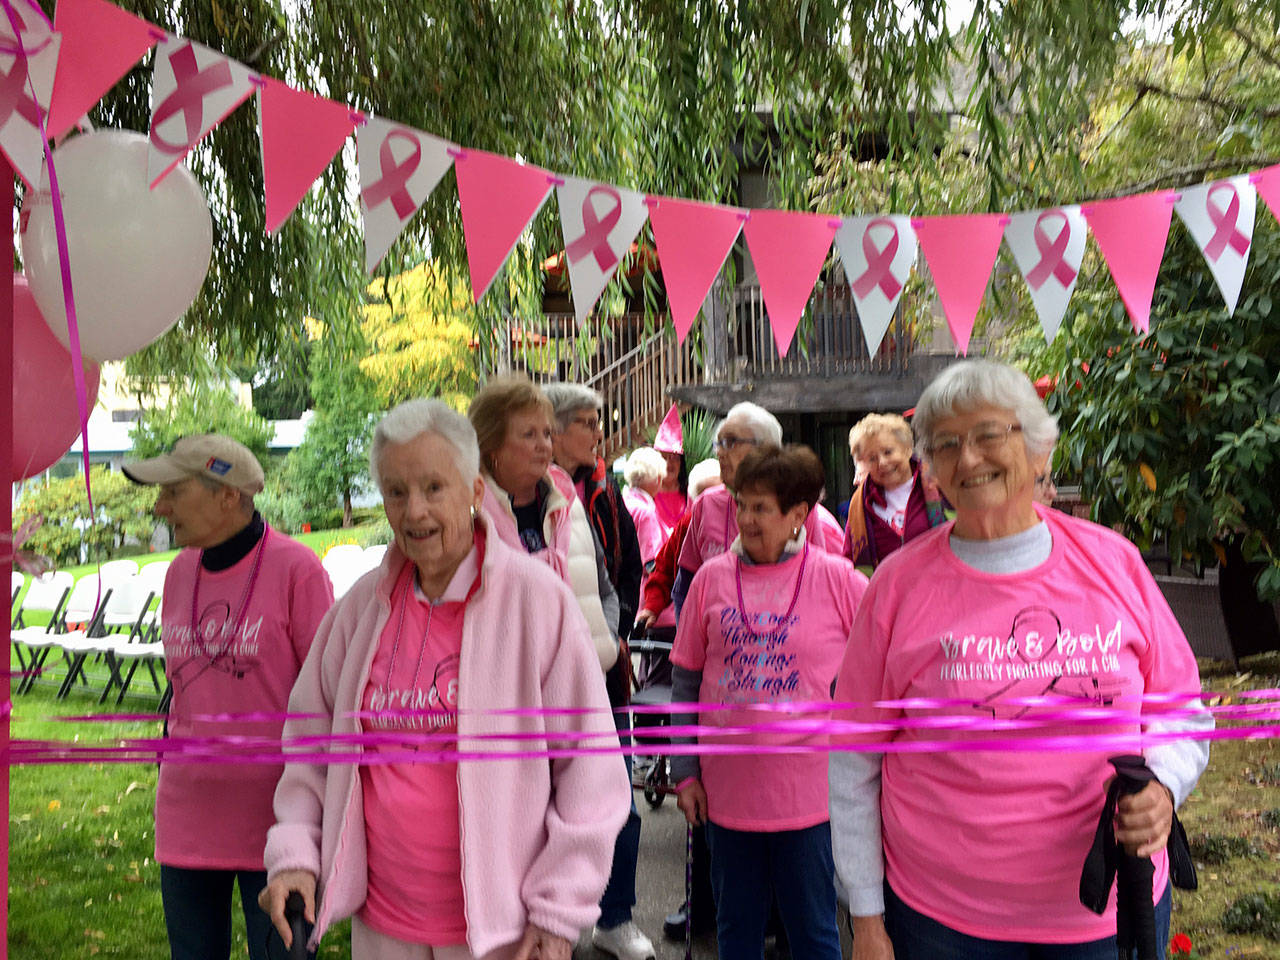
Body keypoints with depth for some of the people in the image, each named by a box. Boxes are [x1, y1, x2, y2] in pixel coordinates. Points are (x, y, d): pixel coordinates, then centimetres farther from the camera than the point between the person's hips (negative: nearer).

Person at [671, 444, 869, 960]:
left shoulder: (838, 579, -6)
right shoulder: (711, 578, 0)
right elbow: (686, 680, 5)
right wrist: (686, 772, 4)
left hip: (810, 795, -2)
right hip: (727, 793, 3)